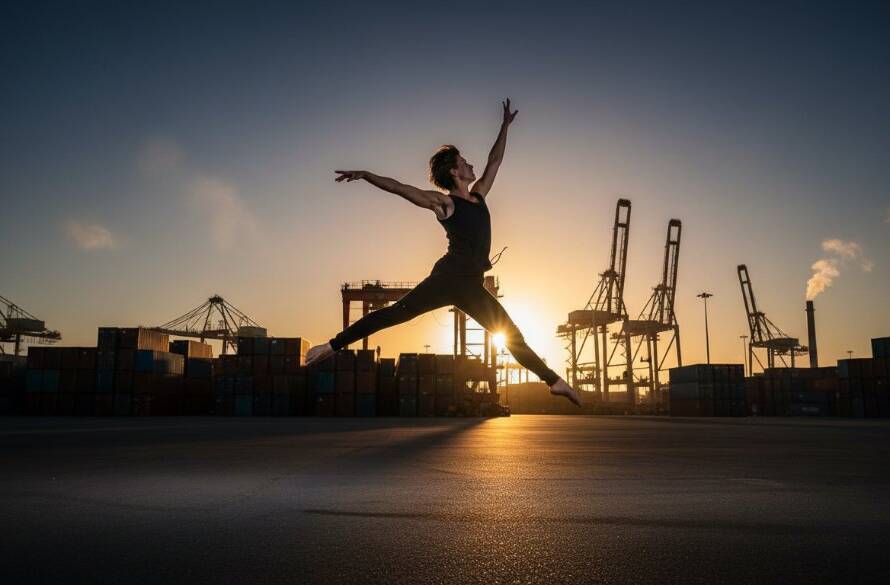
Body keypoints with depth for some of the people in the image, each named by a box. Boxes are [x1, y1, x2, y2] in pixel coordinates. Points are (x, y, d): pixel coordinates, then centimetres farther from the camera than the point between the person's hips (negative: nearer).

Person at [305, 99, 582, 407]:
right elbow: (398, 187, -3)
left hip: (472, 286, 6)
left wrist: (505, 125, 35)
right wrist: (365, 174, -14)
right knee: (395, 313, -15)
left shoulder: (478, 195, 20)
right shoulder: (443, 201, 3)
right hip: (448, 277, -6)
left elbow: (495, 160, 31)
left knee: (513, 336, 10)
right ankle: (331, 346, -13)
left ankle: (554, 381, 17)